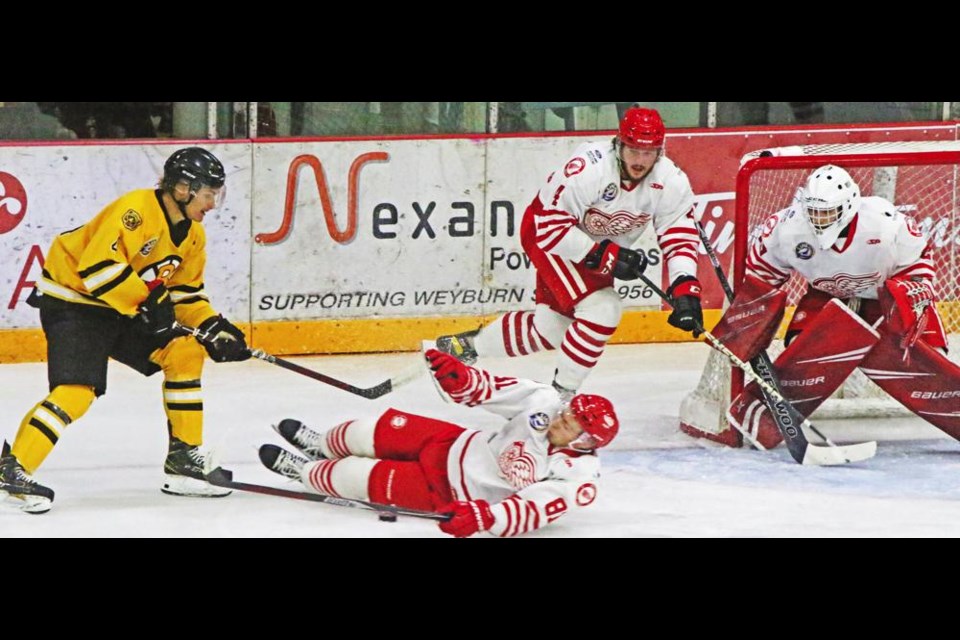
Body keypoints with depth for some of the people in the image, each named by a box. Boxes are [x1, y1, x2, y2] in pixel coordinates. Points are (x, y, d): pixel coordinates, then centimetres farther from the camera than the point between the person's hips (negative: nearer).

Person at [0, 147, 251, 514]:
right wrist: (146, 298, -29)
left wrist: (213, 328, -1)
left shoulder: (192, 235, 6)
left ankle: (183, 459, 10)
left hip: (124, 311, 9)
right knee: (77, 390, -24)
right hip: (72, 301, -9)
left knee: (185, 353, 3)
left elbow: (185, 292, 14)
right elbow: (97, 266, -31)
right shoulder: (137, 209, -24)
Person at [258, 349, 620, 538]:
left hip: (449, 494, -5)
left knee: (370, 478, -7)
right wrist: (457, 376, -26)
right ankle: (322, 447, 43)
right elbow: (484, 390, -7)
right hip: (460, 446, 5)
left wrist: (483, 517, -52)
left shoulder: (574, 477, -30)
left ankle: (305, 472, 23)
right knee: (383, 430, 9)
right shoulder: (544, 402, -14)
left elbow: (531, 511, -38)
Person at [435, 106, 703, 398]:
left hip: (602, 245, 7)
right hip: (544, 234, -7)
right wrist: (605, 256, -35)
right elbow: (551, 226, -31)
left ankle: (467, 344, 37)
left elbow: (681, 235, -15)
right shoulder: (587, 169, -36)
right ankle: (561, 393, -8)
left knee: (550, 328, 15)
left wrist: (685, 288, -29)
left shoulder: (670, 181, -20)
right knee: (601, 309, -24)